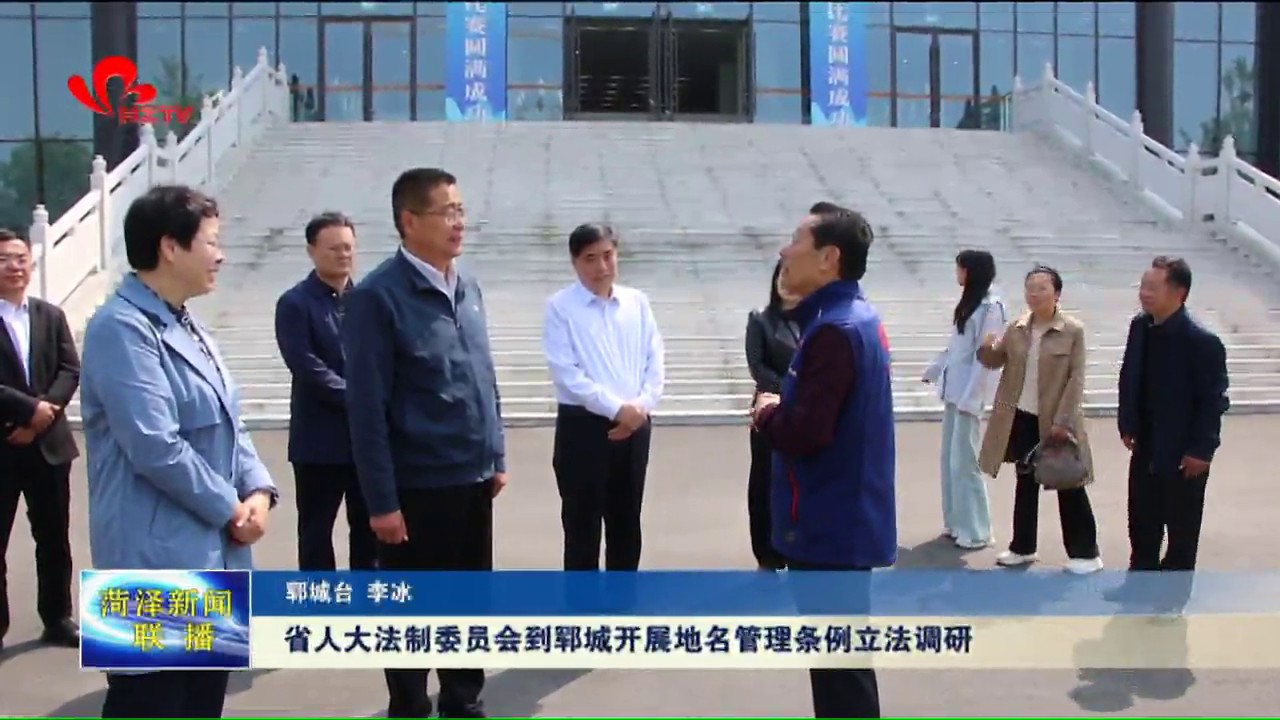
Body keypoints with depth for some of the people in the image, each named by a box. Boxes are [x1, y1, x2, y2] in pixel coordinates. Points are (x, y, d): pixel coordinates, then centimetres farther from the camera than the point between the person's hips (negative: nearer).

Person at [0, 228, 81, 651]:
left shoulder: (51, 315, 9)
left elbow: (70, 371, 2)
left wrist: (43, 414, -13)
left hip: (49, 443, 4)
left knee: (54, 538, 12)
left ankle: (57, 619, 23)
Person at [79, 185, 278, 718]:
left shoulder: (186, 326, 15)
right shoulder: (122, 328, -16)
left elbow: (227, 425, 16)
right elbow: (156, 447, -22)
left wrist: (259, 489, -2)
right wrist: (231, 509, -12)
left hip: (213, 555, 10)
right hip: (159, 561, -10)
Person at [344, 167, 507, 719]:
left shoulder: (467, 288, 7)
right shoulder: (378, 296, -14)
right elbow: (367, 408, -15)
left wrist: (496, 456, 13)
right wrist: (381, 500, -16)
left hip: (473, 480, 7)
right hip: (417, 488, -7)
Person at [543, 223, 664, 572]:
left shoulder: (637, 302, 7)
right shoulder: (561, 307, -7)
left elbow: (655, 362, 5)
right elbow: (565, 372, -13)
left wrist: (640, 406, -11)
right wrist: (616, 408, -17)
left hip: (635, 425, 4)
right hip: (583, 425, -4)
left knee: (626, 525, 14)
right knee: (582, 527, 3)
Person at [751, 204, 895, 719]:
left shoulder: (833, 330, -22)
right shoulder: (856, 318, 10)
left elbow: (804, 434, -27)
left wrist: (766, 413, -8)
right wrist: (782, 409, 1)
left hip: (829, 526, -10)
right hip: (843, 519, 10)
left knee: (838, 663, -1)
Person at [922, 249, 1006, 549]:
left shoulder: (991, 307, -14)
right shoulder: (969, 302, 13)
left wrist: (970, 398, -19)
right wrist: (932, 370, 26)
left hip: (969, 391, -9)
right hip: (953, 388, 9)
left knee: (963, 460, -5)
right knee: (949, 457, 11)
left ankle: (975, 531, 4)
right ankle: (956, 522, 20)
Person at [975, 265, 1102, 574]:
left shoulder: (1073, 331, -11)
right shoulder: (1016, 328, 2)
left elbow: (1076, 379, -12)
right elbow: (996, 361, 11)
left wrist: (1063, 420, -18)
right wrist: (987, 348, -13)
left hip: (1056, 422, -4)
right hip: (1021, 419, 5)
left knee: (1069, 486, 4)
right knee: (1026, 483, 15)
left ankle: (1085, 552, 15)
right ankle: (1022, 548, 27)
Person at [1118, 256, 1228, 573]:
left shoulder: (1202, 341, -22)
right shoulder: (1140, 325, -1)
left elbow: (1214, 400, -17)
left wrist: (1201, 450, -16)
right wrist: (1127, 425, 7)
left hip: (1183, 454, -6)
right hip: (1146, 447, 6)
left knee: (1181, 530, 10)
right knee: (1141, 523, 17)